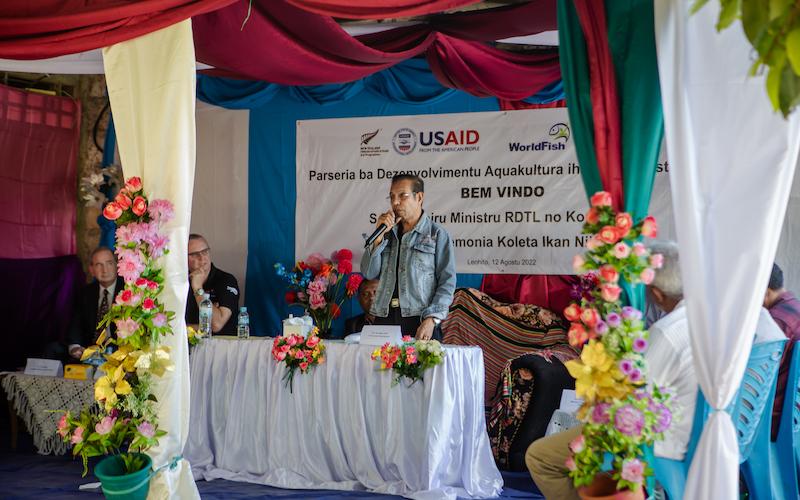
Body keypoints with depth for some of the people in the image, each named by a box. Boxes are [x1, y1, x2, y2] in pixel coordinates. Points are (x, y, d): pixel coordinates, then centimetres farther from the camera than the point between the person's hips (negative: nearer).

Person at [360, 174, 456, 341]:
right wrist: (379, 235, 0)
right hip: (384, 318, 4)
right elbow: (369, 273, 8)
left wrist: (431, 319, -14)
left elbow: (447, 281, -4)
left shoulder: (437, 234, 3)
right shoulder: (389, 233, 18)